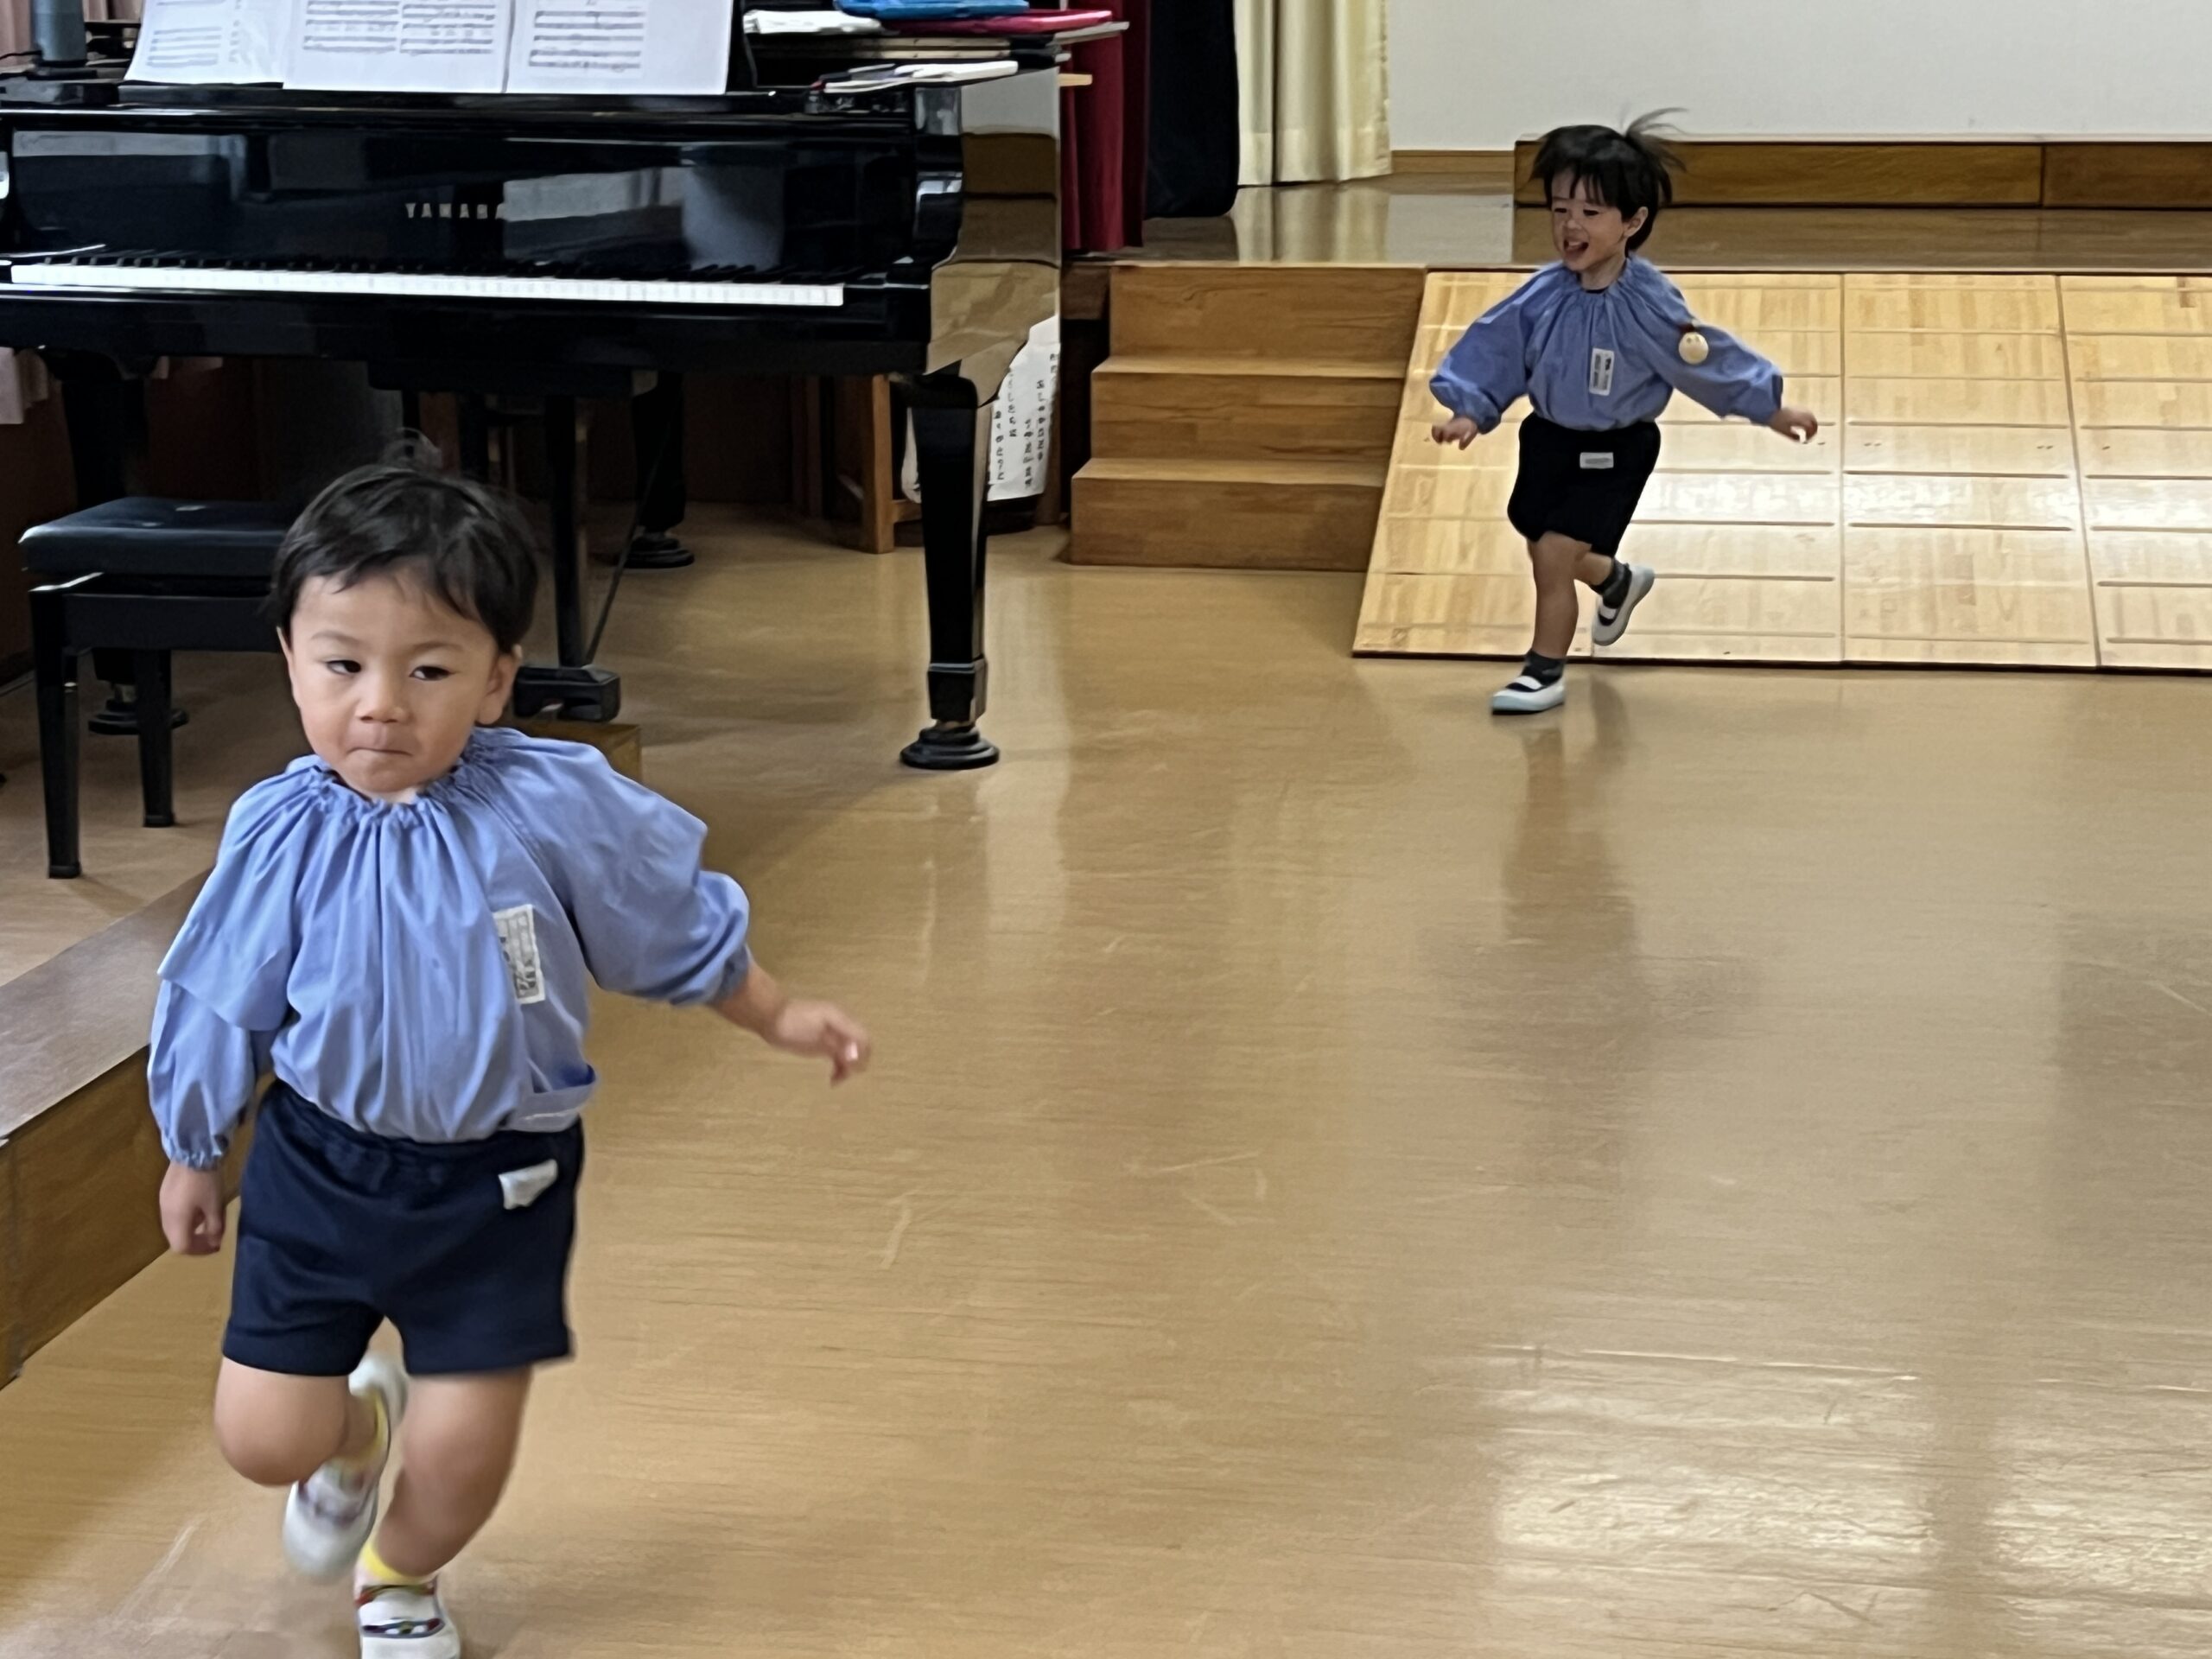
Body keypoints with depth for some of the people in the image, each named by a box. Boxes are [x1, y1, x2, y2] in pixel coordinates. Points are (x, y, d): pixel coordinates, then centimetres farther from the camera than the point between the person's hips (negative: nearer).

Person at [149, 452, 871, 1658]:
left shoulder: (557, 807, -17)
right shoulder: (280, 835, -14)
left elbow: (676, 925, 1)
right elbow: (215, 1005, 1)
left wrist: (780, 1019, 8)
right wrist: (190, 1156, 12)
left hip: (497, 1182, -1)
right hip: (318, 1165, 1)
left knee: (463, 1450, 0)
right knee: (263, 1440, 1)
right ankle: (357, 1425, 40)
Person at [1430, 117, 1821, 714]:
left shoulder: (1648, 305, -22)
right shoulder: (1543, 296, -12)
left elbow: (1706, 358, -12)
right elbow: (1495, 349, -2)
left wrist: (1770, 409, -5)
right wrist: (1471, 411, -13)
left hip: (1613, 451, -5)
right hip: (1549, 438, 5)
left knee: (1553, 556, -13)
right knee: (1550, 554, 20)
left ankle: (1546, 672, 7)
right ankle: (1619, 581, 54)